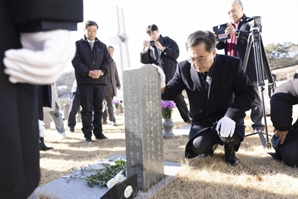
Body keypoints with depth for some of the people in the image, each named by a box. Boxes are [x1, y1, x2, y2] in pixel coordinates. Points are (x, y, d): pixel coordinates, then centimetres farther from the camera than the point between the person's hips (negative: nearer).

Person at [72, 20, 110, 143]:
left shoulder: (102, 46, 17)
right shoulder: (78, 44, 8)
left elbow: (107, 61, 7)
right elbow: (76, 61, -4)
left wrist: (101, 71, -13)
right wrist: (88, 72, -17)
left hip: (100, 81, 3)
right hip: (84, 81, -3)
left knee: (98, 109, 7)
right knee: (86, 109, -2)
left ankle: (98, 132, 15)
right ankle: (87, 135, 4)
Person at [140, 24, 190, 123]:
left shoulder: (168, 41, 4)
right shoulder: (150, 46, 10)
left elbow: (176, 54, -7)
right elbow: (144, 61, 4)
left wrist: (162, 48, -16)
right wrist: (144, 49, -12)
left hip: (171, 75, -2)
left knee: (178, 98, 6)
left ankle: (188, 119, 19)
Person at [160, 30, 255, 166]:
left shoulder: (232, 64, -16)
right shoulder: (184, 68, -12)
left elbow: (247, 93, -12)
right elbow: (171, 92, -5)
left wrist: (231, 116, -28)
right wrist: (161, 88, -32)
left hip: (226, 117, -1)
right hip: (201, 120, 2)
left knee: (230, 136, -32)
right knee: (198, 147, -23)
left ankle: (229, 147, 9)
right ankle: (211, 142, 17)